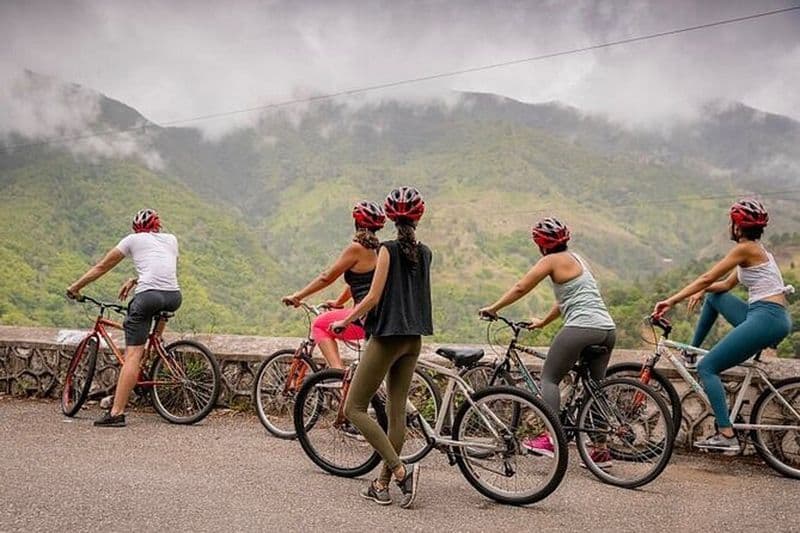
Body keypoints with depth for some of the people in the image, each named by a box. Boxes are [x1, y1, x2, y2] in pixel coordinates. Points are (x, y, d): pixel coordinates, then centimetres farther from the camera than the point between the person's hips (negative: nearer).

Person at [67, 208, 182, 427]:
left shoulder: (133, 239, 16)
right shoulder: (171, 239, 25)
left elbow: (102, 267, 20)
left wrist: (76, 286, 31)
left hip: (148, 295, -4)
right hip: (174, 298, 4)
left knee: (132, 356, -5)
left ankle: (116, 413, -10)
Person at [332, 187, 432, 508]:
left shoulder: (388, 249, -10)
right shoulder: (425, 253, 9)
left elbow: (374, 297, -14)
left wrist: (344, 321, -2)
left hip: (388, 336, -7)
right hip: (414, 339, 7)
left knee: (354, 408, 0)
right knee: (397, 411, 10)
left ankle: (401, 470, -9)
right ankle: (382, 484, 16)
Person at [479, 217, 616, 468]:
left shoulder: (552, 260, -2)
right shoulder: (576, 259, 24)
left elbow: (520, 288, -4)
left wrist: (493, 308, 5)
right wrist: (543, 322, 36)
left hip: (582, 327, -9)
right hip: (607, 329, 9)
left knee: (549, 377, 2)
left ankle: (550, 437, -7)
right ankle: (601, 450, 15)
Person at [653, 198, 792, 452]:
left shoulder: (745, 248, -10)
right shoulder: (757, 249, 19)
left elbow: (707, 278, -14)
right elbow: (727, 284, 22)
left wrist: (671, 301, -12)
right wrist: (702, 290, 5)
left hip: (767, 319, -10)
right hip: (771, 318, 10)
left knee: (707, 367, -8)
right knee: (714, 297, 24)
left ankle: (726, 435, -13)